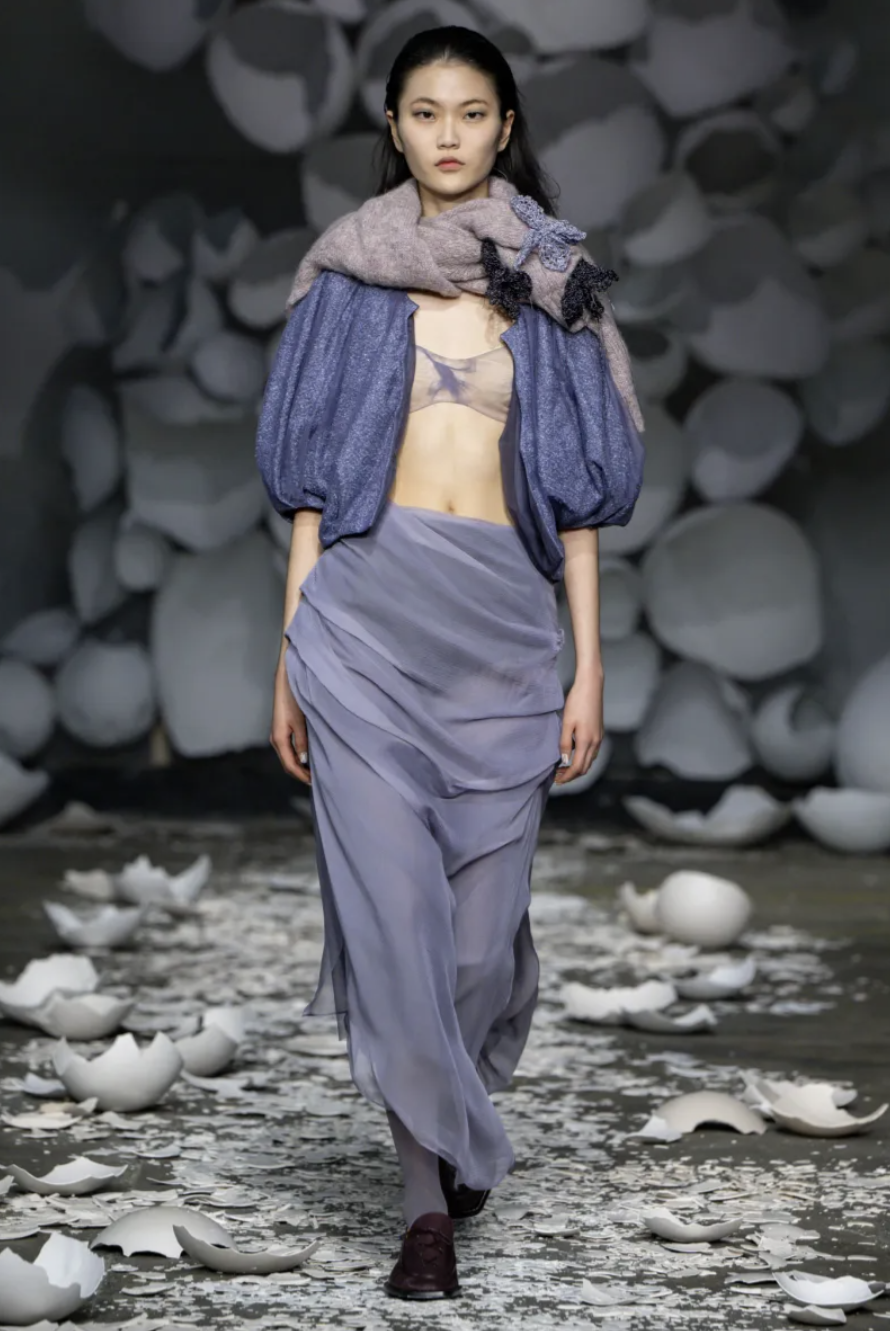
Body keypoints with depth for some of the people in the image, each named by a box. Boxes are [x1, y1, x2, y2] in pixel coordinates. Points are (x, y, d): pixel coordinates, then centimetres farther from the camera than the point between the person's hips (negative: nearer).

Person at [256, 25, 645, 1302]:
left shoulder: (551, 283, 9)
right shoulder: (347, 278, 8)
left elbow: (577, 489, 8)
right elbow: (312, 479, 8)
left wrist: (588, 665, 2)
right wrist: (289, 656, 3)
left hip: (504, 622, 1)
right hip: (368, 610, -1)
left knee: (482, 918, 2)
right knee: (393, 907, -8)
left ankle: (445, 1136, 29)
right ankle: (434, 1193, 1)